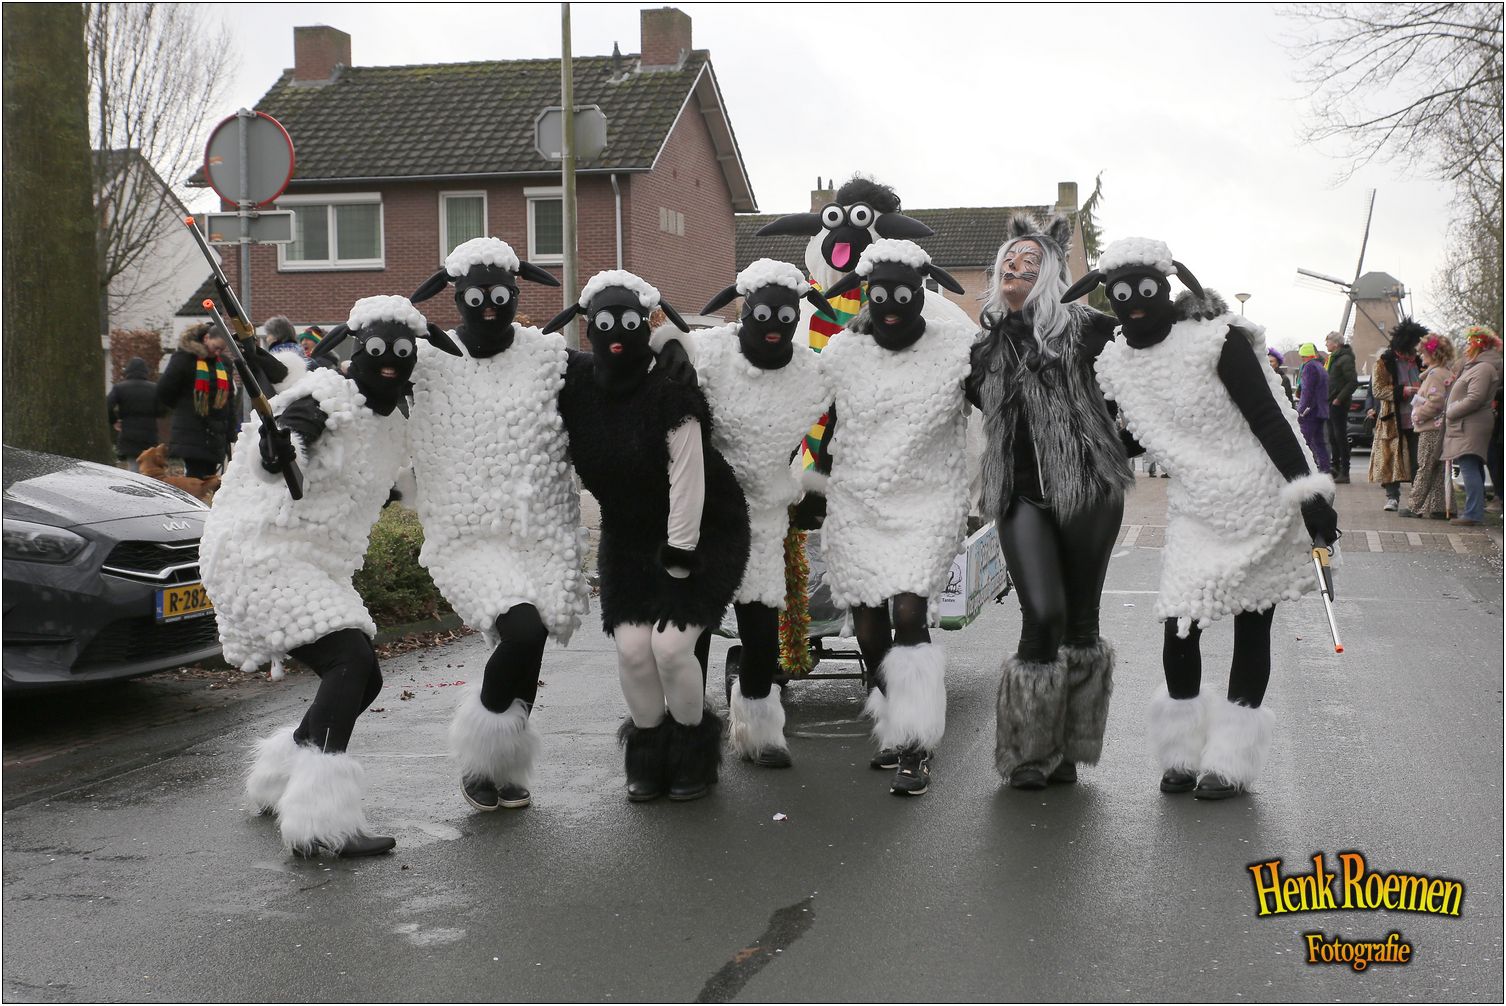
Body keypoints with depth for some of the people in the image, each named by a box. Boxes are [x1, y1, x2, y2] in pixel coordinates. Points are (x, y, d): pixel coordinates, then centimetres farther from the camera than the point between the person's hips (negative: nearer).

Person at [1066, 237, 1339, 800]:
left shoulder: (1215, 340, -14)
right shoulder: (1115, 363, 2)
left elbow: (1270, 420, -16)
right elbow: (1124, 440, 18)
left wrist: (1309, 492, -20)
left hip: (1260, 505, -4)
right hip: (1195, 514, 4)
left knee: (1251, 628, 4)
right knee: (1178, 626, -4)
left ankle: (1232, 761, 15)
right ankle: (1184, 753, 14)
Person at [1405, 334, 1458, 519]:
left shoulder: (1436, 374, -13)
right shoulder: (1448, 373, 17)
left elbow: (1435, 401, -23)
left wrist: (1418, 415, -12)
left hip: (1431, 428, -9)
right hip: (1441, 427, 9)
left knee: (1425, 468, -5)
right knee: (1439, 469, 9)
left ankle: (1415, 506, -2)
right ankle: (1438, 507, 11)